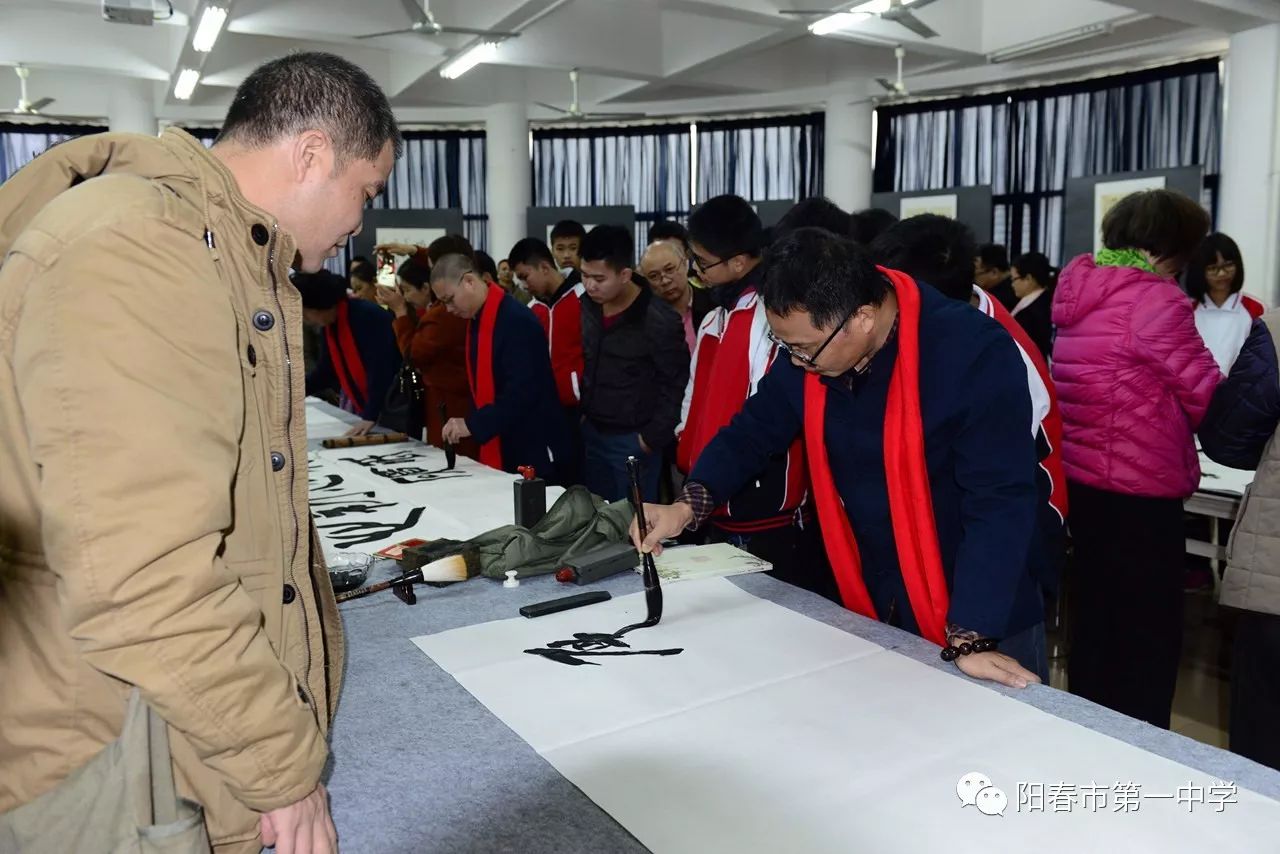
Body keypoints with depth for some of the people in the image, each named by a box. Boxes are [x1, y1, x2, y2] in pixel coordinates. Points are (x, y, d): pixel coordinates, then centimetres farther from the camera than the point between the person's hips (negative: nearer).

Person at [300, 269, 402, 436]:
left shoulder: (368, 316, -21)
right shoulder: (329, 324, 5)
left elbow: (380, 368, -26)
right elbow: (326, 372, 14)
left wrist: (370, 416, -30)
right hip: (366, 407, 8)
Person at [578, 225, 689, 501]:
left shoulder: (660, 320, -18)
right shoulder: (587, 308, 2)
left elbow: (675, 387, -14)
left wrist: (653, 438, -12)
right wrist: (583, 412, 11)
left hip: (633, 440, -6)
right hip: (592, 433, 6)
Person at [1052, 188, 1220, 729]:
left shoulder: (1078, 293, 10)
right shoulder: (1155, 299, -15)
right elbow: (1206, 397, -8)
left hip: (1081, 478, 8)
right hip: (1139, 488, -8)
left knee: (1095, 619, 18)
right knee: (1149, 634, 4)